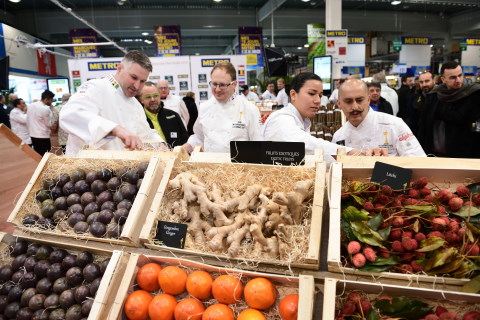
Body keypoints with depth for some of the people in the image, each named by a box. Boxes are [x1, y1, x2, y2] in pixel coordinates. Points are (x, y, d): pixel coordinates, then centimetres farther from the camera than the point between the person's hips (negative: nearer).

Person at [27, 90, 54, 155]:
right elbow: (49, 124, -9)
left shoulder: (31, 105, 5)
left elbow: (27, 121, 11)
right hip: (43, 136, -8)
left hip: (32, 135, 8)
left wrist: (32, 129, 21)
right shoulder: (46, 109, -17)